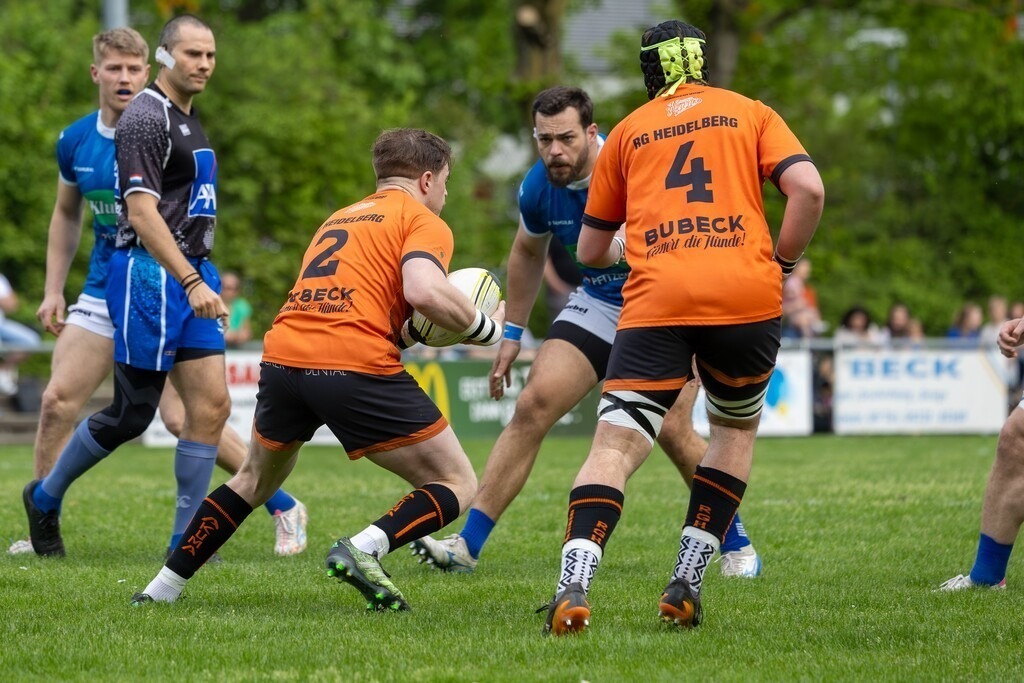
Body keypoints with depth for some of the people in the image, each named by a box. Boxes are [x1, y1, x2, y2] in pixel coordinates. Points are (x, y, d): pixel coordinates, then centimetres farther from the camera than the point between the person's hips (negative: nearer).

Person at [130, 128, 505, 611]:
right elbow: (424, 290, -12)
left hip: (283, 355, 7)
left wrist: (408, 331, 27)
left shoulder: (338, 218, 30)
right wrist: (486, 329, 3)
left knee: (256, 480, 31)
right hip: (357, 368, -7)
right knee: (456, 485, 6)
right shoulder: (423, 221, 7)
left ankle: (162, 588, 30)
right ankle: (365, 549, -18)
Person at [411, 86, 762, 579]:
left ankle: (736, 546, 6)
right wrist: (512, 333, 13)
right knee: (533, 406, -11)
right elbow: (528, 253, 12)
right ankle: (468, 543, -9)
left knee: (672, 430, -17)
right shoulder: (539, 187, -9)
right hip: (597, 305, 4)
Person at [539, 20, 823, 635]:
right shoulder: (751, 113, 17)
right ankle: (687, 584, 13)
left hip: (656, 302, 0)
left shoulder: (627, 133, 20)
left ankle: (573, 586, -27)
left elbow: (591, 252, 26)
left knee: (615, 446, -4)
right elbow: (808, 189, 0)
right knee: (737, 429, 23)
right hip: (747, 296, 0)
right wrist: (782, 265, 13)